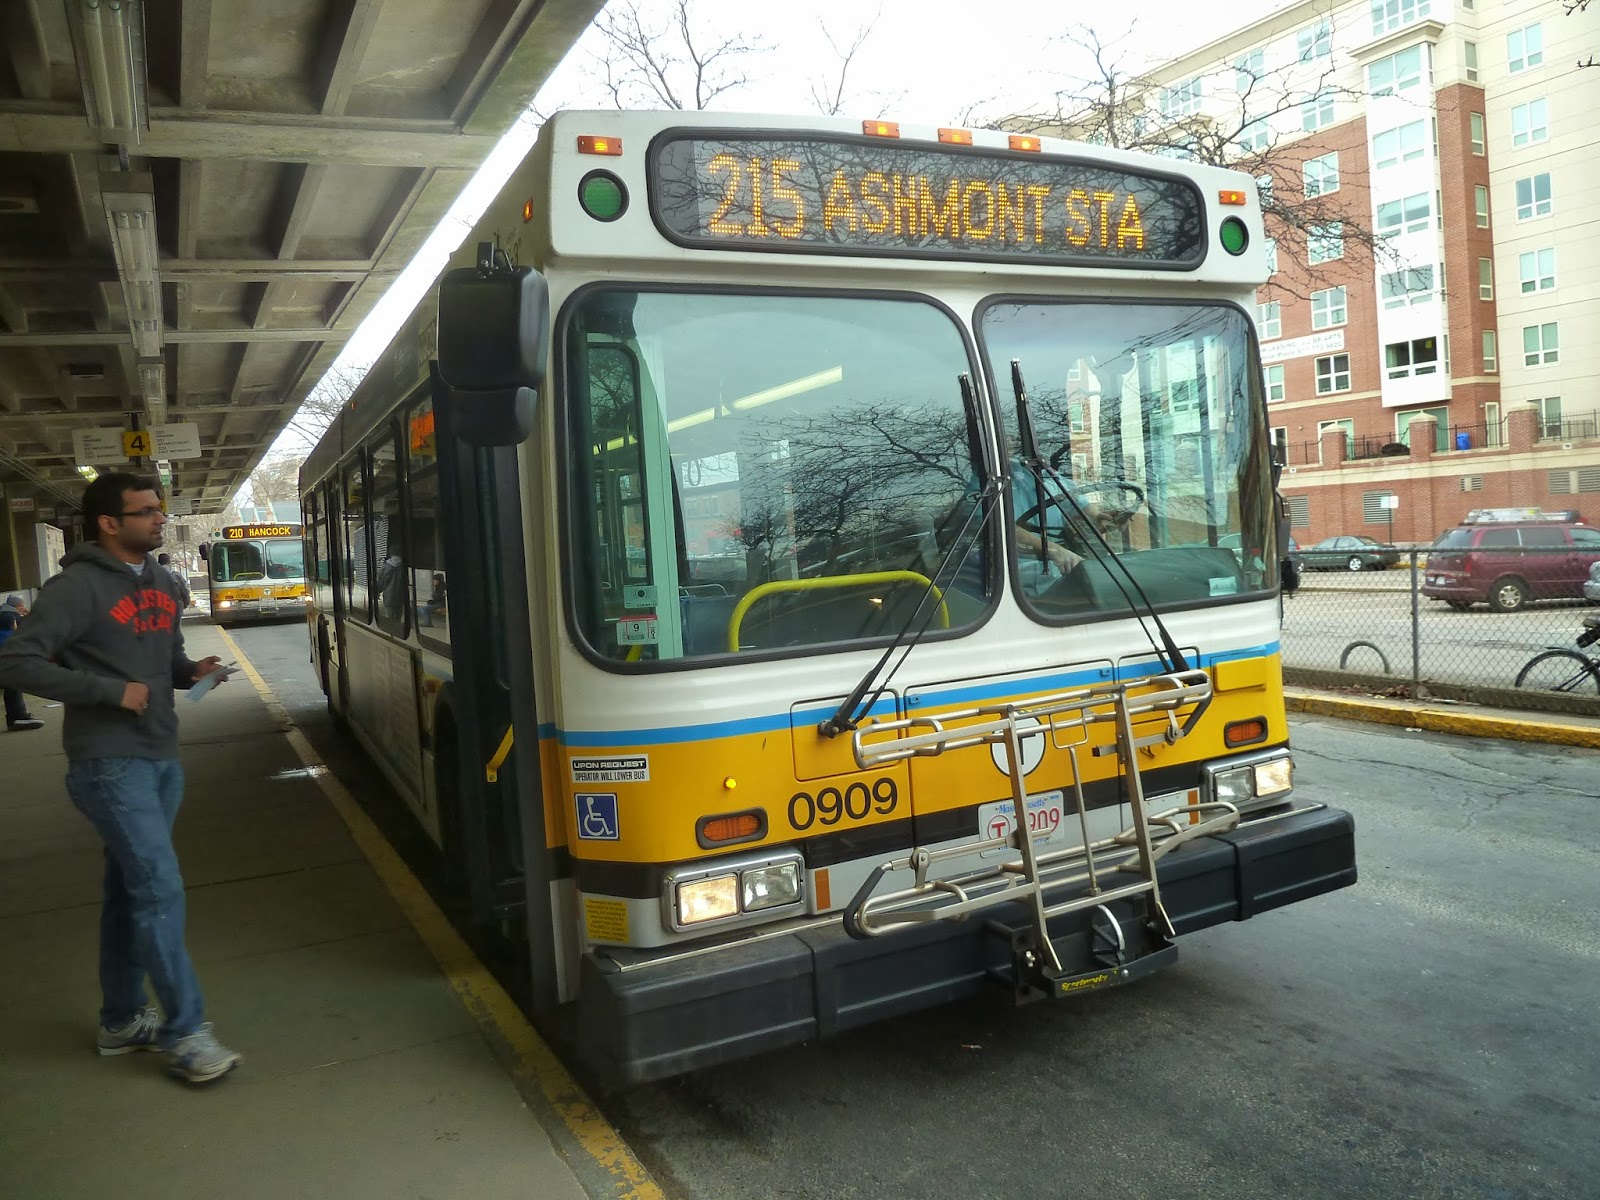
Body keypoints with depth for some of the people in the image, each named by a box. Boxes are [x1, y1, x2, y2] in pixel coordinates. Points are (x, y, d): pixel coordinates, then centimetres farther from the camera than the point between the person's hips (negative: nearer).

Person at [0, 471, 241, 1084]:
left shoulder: (165, 584, 11)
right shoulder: (77, 587, -14)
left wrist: (192, 671, 0)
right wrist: (112, 690, -21)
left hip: (162, 759, 8)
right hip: (110, 765, -8)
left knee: (130, 889, 15)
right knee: (161, 888, -10)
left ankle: (121, 1020, 28)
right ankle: (186, 1033, -1)